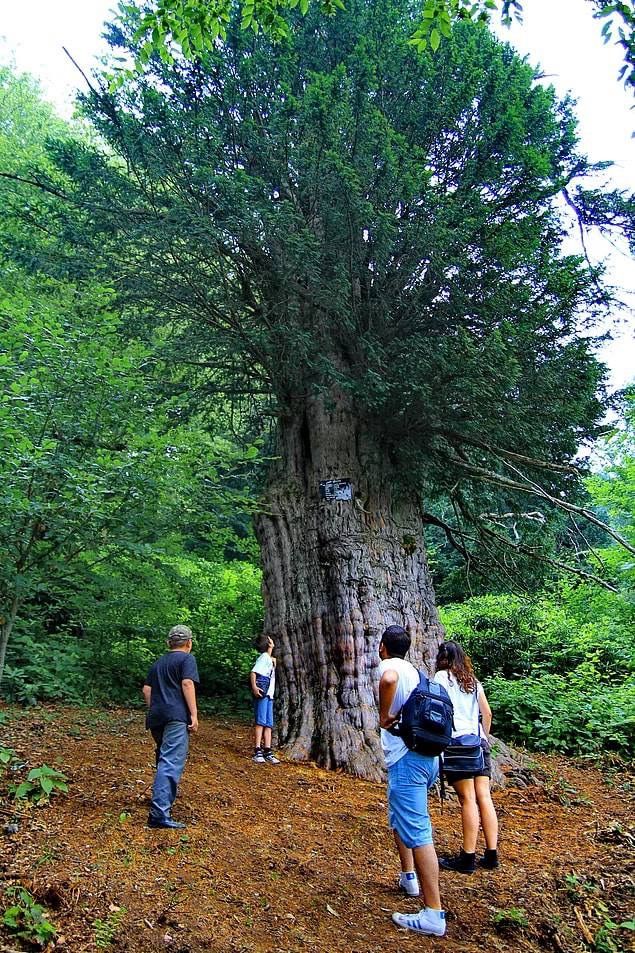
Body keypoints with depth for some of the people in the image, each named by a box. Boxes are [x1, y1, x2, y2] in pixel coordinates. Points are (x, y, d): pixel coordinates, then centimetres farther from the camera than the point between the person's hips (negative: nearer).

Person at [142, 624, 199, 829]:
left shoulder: (159, 662, 23)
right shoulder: (187, 659, 2)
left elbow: (146, 689, 22)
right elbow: (187, 684, -12)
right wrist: (194, 714, -14)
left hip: (156, 717, 8)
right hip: (176, 716, -8)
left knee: (164, 759, 24)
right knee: (172, 763, -13)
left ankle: (164, 797, 39)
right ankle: (159, 813, -22)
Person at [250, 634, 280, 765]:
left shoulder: (270, 658, 21)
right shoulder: (264, 657, -6)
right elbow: (253, 672, -19)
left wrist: (274, 663, 23)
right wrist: (254, 687, -33)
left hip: (269, 694, 9)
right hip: (262, 693, -9)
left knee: (269, 724, 6)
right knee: (260, 722, -10)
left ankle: (268, 752, 7)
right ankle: (257, 752, -11)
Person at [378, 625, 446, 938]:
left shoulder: (389, 665, -9)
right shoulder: (414, 670, 17)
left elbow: (388, 678, -33)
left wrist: (383, 717, -21)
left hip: (407, 758, -9)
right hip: (428, 755, 9)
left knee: (416, 831, -6)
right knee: (399, 818, 27)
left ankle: (434, 914, -3)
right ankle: (409, 877, 39)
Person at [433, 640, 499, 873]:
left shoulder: (442, 676, -1)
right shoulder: (472, 680, 17)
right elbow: (487, 713, 16)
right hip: (479, 742, 6)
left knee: (468, 799, -5)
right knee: (484, 797, 6)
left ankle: (468, 858, 0)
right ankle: (491, 855, 10)